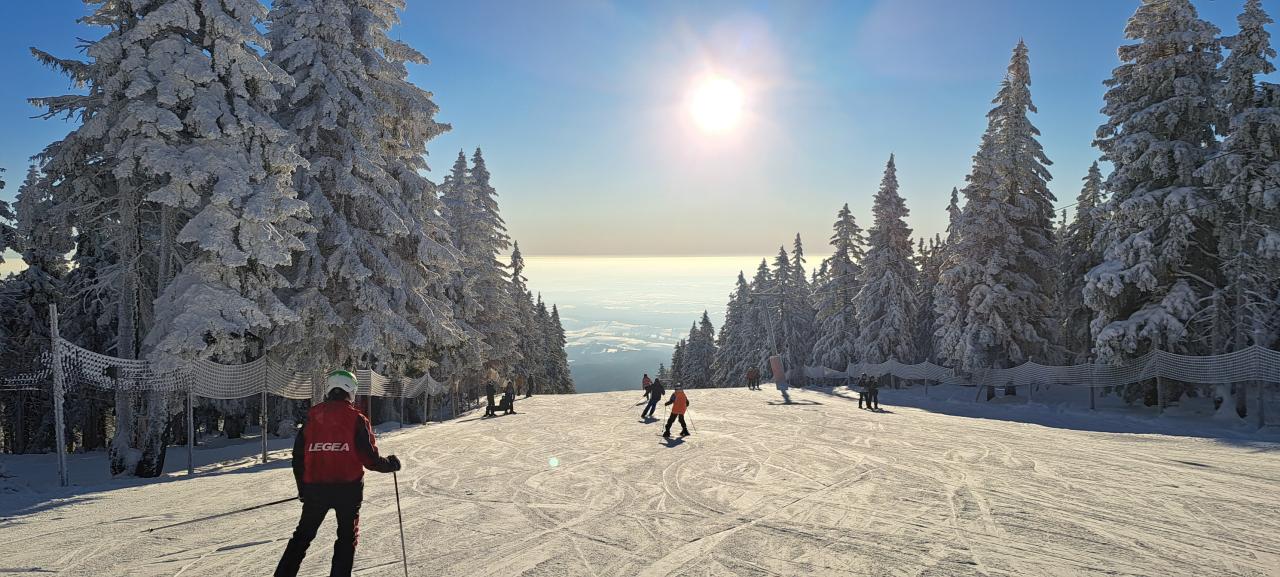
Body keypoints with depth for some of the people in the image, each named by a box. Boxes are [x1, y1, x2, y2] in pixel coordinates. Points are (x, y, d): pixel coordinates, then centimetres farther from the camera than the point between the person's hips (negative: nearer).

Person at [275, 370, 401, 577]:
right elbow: (370, 458, -9)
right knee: (347, 537, 12)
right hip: (348, 487, -3)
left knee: (303, 534, 18)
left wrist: (302, 488, 20)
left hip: (315, 487, 3)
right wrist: (391, 464, 10)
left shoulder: (313, 416, 4)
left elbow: (298, 456, 8)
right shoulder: (355, 418, -6)